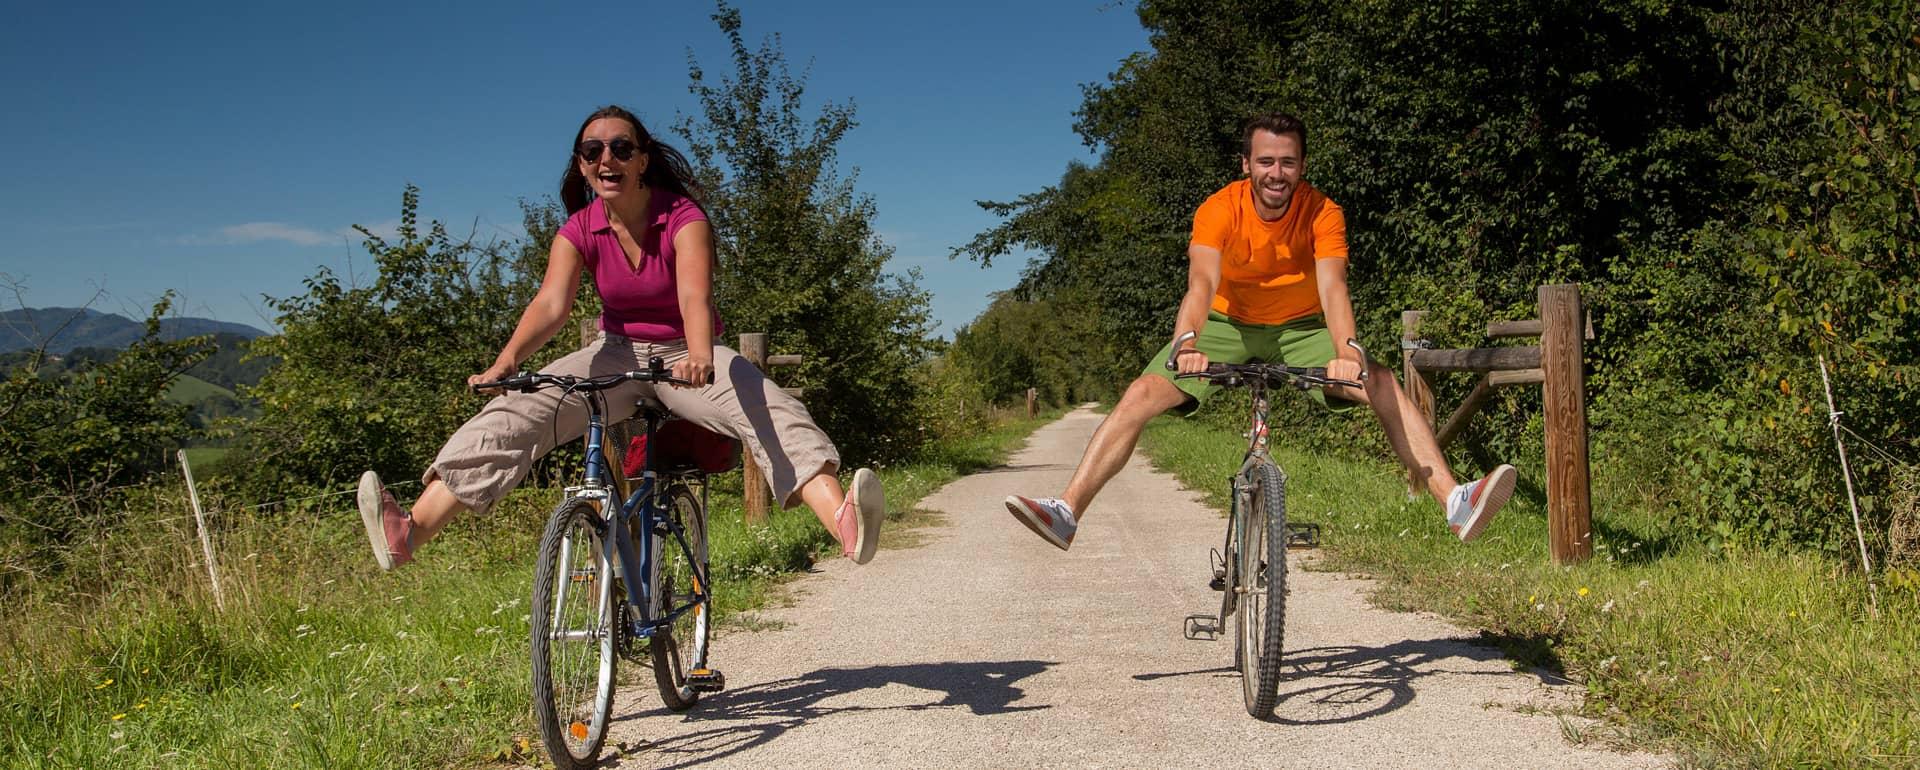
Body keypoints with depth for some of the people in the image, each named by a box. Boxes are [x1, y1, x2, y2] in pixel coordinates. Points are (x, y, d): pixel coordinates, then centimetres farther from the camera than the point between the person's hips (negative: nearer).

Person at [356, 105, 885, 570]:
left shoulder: (683, 218, -16)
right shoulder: (579, 230, -6)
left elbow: (694, 295, -33)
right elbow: (552, 302, -21)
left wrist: (701, 357, -54)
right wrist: (508, 360, -40)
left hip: (684, 356, -3)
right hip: (617, 354, 3)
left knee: (769, 410, -32)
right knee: (515, 413, -20)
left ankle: (844, 521, -53)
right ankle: (411, 532, -32)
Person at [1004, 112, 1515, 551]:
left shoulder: (1322, 213, -20)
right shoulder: (1220, 210, -22)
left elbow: (1332, 287, -33)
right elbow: (1202, 283, -37)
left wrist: (1347, 351, -53)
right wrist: (1186, 344, -57)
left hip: (1301, 329, 1)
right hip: (1230, 325, 0)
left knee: (1384, 386, -22)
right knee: (1143, 394, -19)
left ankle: (1455, 502, -24)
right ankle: (1067, 511, -22)